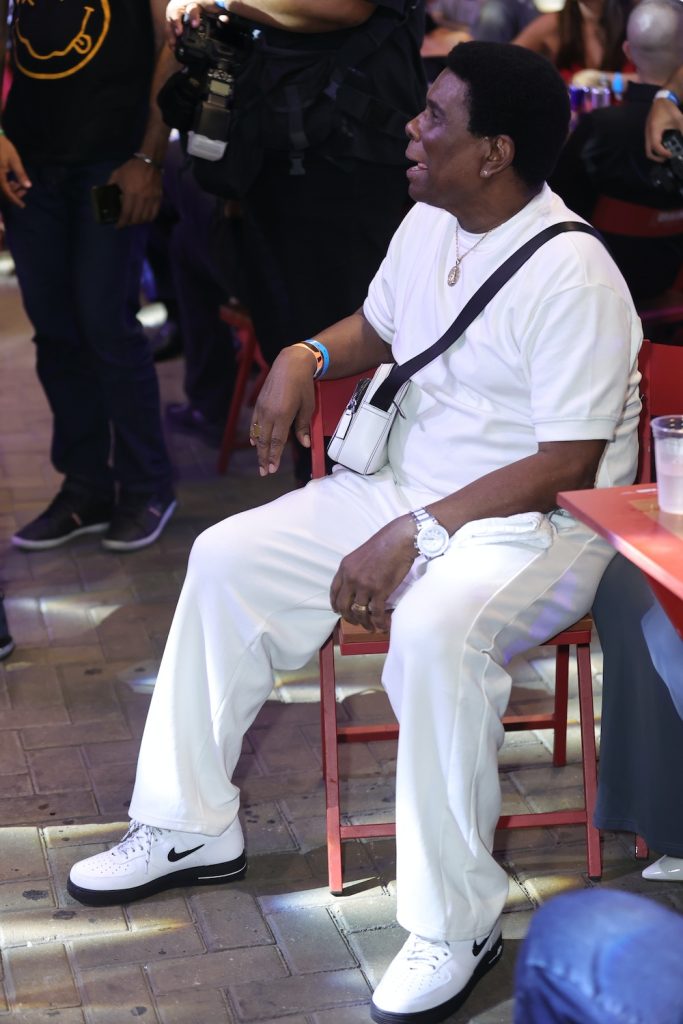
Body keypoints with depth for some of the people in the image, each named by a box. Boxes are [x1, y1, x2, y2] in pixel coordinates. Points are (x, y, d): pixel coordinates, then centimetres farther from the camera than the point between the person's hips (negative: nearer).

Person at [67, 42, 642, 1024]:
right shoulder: (428, 224, 3)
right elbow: (376, 329, 23)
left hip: (534, 525, -9)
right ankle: (191, 829, 12)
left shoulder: (571, 276, -22)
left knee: (433, 633, -38)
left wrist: (412, 536, -27)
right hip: (404, 487, 9)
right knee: (225, 558, 0)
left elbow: (564, 468, -24)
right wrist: (305, 355, 1)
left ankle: (455, 924, -21)